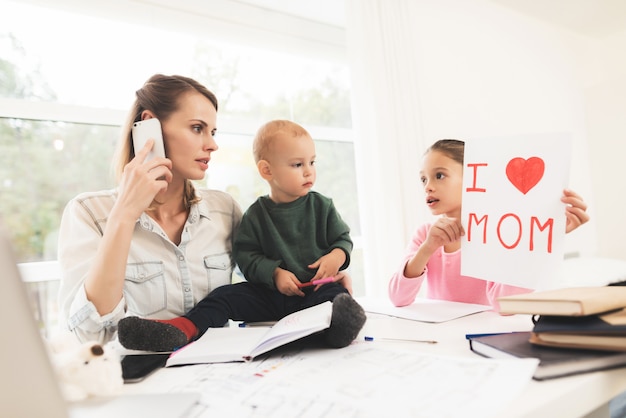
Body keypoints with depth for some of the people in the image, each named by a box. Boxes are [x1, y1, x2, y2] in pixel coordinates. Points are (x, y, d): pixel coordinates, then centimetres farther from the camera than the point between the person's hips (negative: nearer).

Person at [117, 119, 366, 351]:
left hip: (317, 288, -2)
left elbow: (343, 239, 10)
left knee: (336, 293, -33)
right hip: (270, 293, 2)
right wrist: (274, 272, -14)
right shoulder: (256, 214, 4)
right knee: (226, 295, -12)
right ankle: (184, 328, -28)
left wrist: (337, 257, -14)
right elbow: (245, 255, 2)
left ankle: (340, 323, -63)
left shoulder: (322, 206, 4)